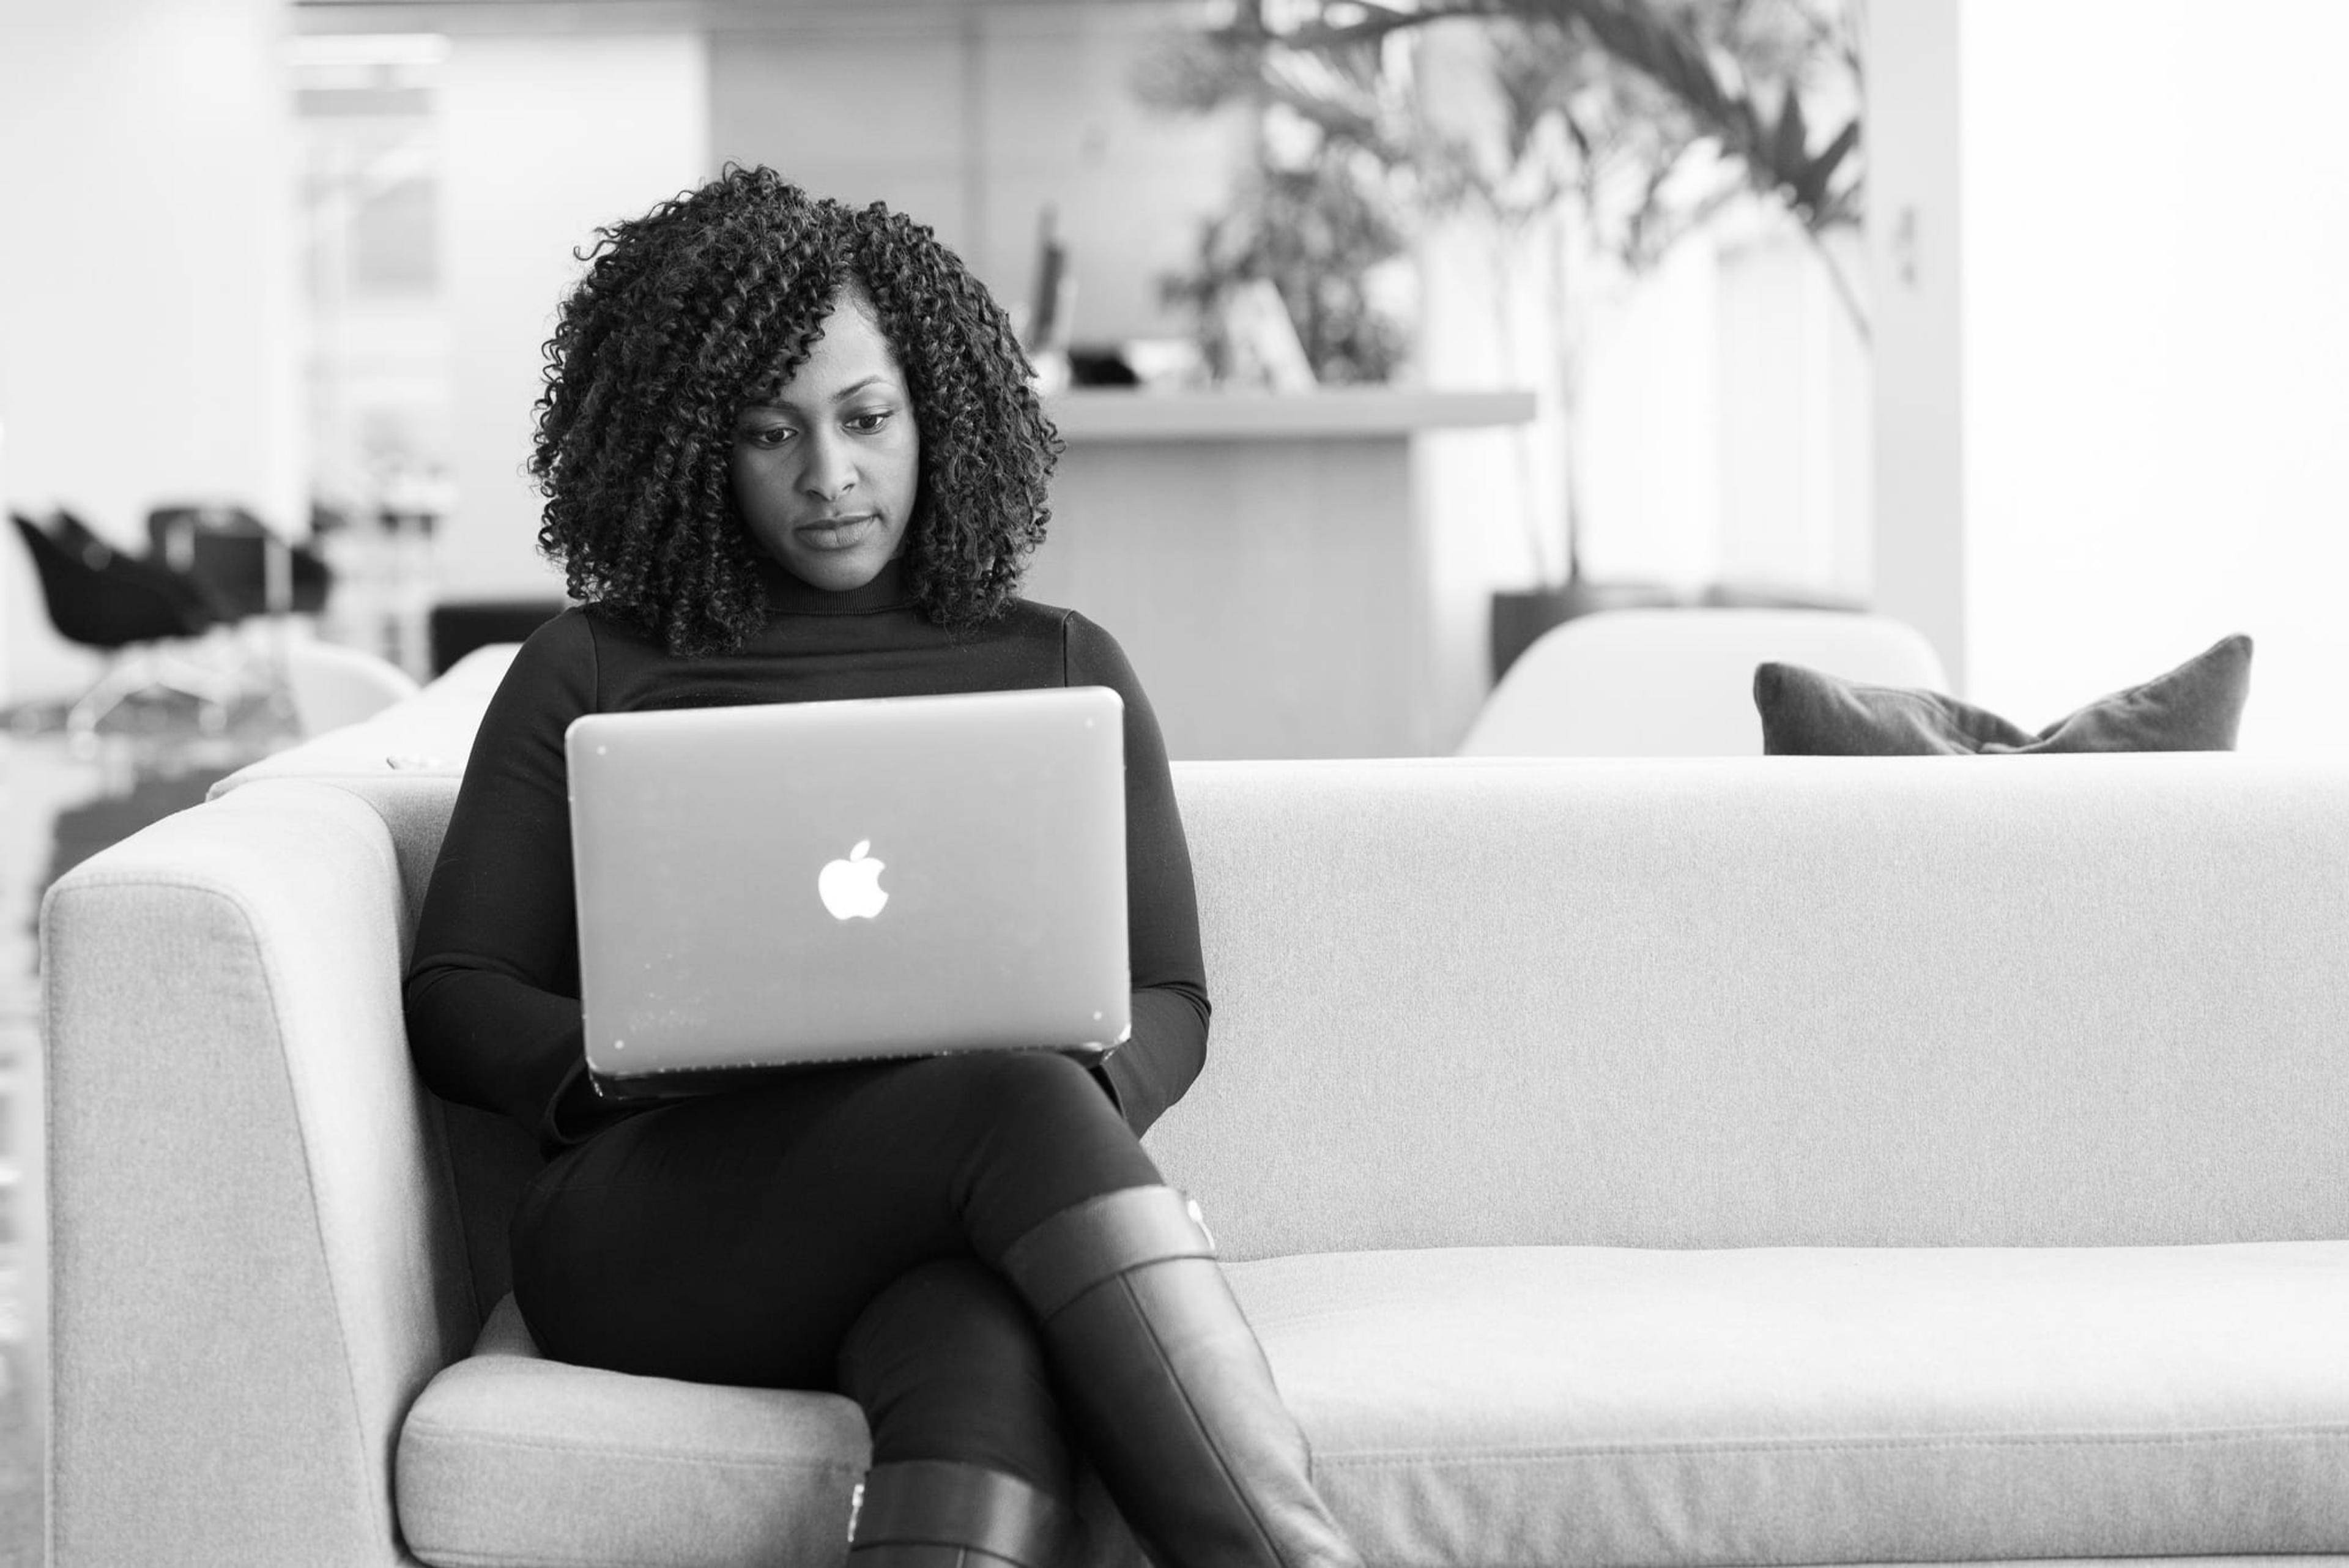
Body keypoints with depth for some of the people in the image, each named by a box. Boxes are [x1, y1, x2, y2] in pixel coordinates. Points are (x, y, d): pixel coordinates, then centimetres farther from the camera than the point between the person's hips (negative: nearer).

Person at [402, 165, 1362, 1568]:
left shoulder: (1062, 672, 22)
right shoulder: (588, 678, 18)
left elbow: (1168, 1003, 18)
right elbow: (454, 997, 14)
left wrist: (1083, 1080, -8)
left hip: (963, 1236, 1)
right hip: (657, 1225, -1)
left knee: (987, 1354, -40)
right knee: (1014, 1106, -36)